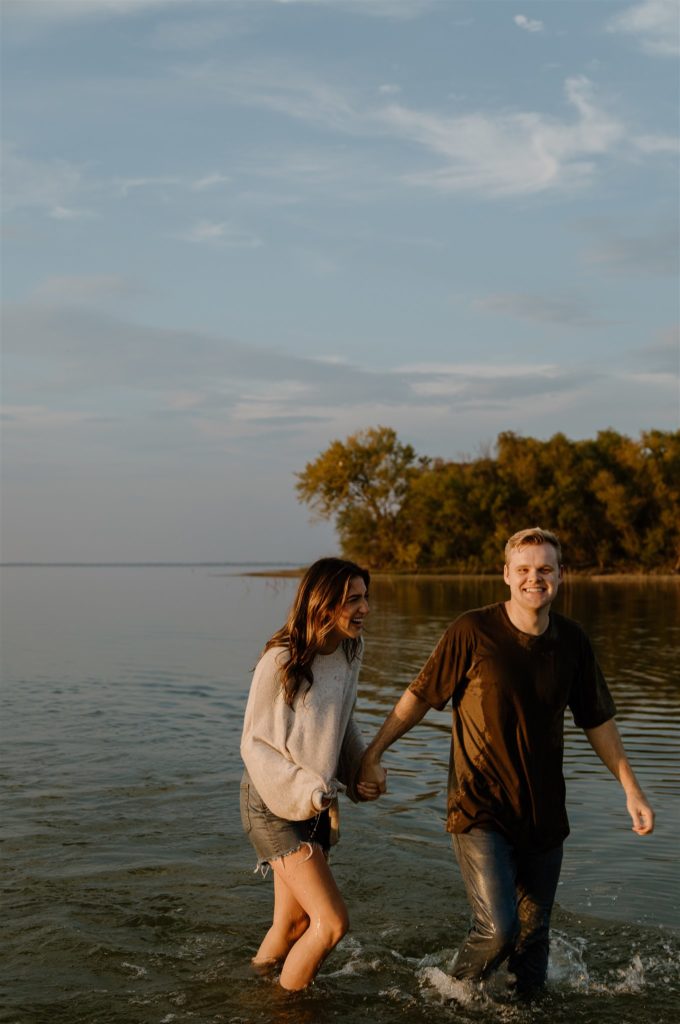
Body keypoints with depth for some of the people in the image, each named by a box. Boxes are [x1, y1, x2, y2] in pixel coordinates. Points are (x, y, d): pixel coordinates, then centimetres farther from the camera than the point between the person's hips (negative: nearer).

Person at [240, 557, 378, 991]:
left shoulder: (350, 651, 0)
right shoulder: (281, 661, -21)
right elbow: (254, 743, -14)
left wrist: (361, 770, -1)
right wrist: (308, 787, -23)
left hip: (317, 806, 7)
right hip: (275, 805, -7)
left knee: (295, 926, 15)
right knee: (333, 921, -12)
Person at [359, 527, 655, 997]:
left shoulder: (572, 640, 1)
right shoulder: (473, 631, -12)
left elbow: (598, 720, 11)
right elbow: (420, 697, -4)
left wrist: (632, 789, 10)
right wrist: (372, 754, -7)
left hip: (544, 812, 5)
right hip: (480, 809, -4)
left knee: (533, 932, 13)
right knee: (498, 929, -14)